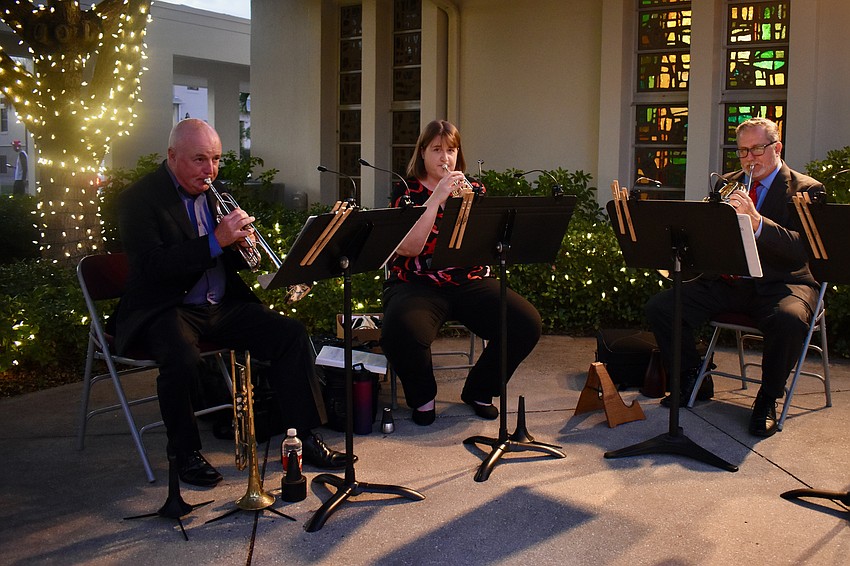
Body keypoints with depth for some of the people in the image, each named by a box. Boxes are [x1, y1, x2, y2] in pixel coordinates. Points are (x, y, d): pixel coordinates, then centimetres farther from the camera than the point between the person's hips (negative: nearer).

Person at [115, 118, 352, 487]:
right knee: (182, 358, -36)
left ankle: (304, 437, 0)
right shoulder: (139, 198, -9)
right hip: (166, 308, -6)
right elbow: (151, 265, -22)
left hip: (221, 304, 6)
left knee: (292, 334, -10)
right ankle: (185, 452, -10)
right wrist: (216, 241, -27)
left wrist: (240, 243, -8)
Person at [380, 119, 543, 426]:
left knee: (528, 323, -19)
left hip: (470, 282, 4)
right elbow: (409, 248, -15)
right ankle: (422, 397, -2)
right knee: (401, 332, -37)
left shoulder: (474, 190, 11)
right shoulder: (406, 191, 1)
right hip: (418, 284, -3)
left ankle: (479, 391, 7)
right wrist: (437, 198, -19)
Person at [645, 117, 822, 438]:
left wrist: (757, 221, -32)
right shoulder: (728, 185, 14)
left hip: (780, 283, -4)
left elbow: (803, 249, -17)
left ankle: (768, 399, -12)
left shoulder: (806, 190, -2)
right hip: (729, 281, 5)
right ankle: (694, 383, 9)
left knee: (790, 320, -39)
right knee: (659, 308, -12)